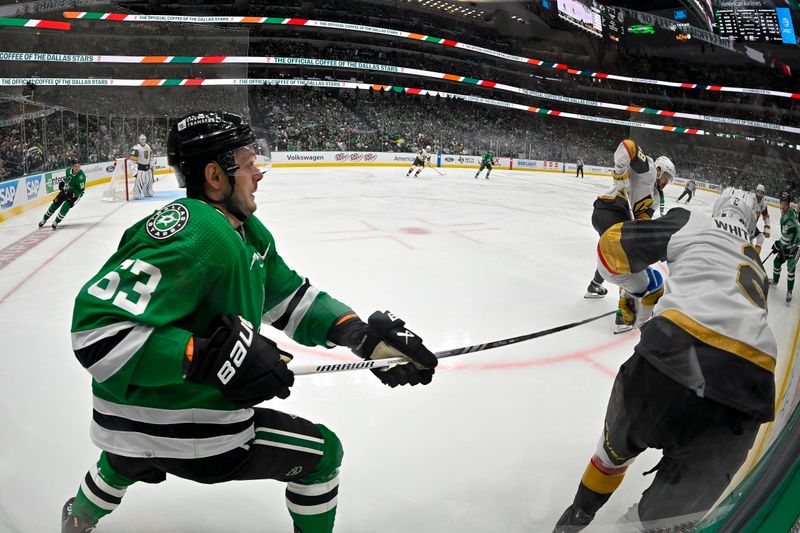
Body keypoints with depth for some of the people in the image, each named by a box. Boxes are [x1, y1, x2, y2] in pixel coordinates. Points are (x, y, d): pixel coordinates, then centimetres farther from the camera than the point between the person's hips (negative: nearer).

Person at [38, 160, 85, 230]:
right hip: (66, 190, 5)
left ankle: (56, 222, 0)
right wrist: (62, 181, 4)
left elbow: (81, 191, -28)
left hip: (75, 193, -5)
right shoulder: (69, 169, -14)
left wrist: (72, 193, -39)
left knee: (65, 207, -20)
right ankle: (44, 219, 25)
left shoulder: (81, 176, -31)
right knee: (55, 204, 6)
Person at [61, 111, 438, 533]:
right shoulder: (192, 235, -27)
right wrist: (210, 356, -35)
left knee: (126, 463, 42)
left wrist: (362, 335, -7)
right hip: (177, 431, -9)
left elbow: (291, 298, 6)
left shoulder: (248, 232, 3)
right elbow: (98, 328, -32)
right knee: (321, 454, 5)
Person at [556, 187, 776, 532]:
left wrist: (648, 289, 28)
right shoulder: (755, 267, 33)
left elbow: (614, 245, 12)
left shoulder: (692, 223, 19)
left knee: (618, 446, 27)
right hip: (748, 384, 3)